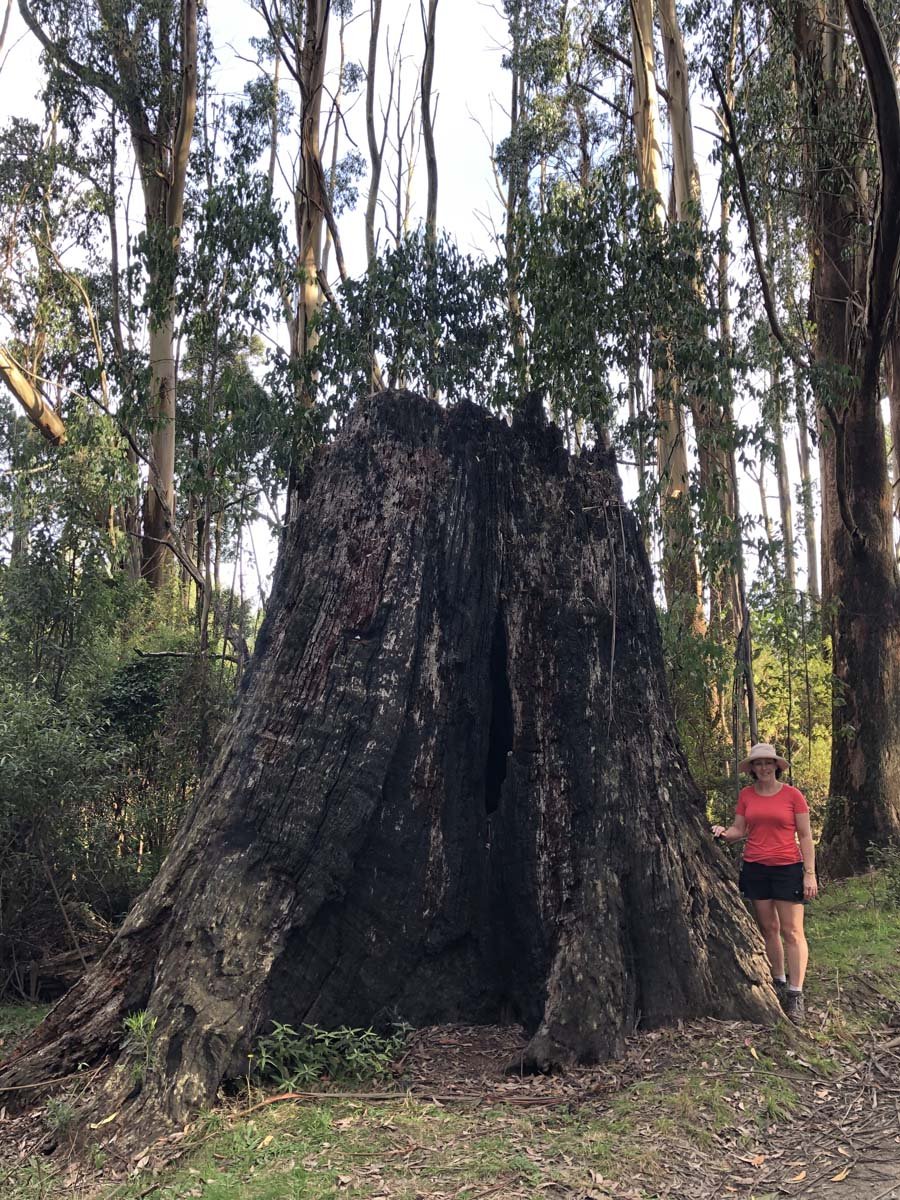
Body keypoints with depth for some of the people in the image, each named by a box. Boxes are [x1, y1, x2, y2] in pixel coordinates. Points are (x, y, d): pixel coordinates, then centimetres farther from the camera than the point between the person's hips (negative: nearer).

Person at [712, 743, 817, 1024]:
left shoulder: (792, 795, -4)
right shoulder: (746, 795, 5)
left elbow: (805, 836, -2)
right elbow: (739, 829, 6)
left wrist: (810, 873, -7)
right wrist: (724, 833, -17)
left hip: (787, 868, -3)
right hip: (755, 868, 3)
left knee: (792, 931, -3)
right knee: (768, 928, 10)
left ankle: (795, 995, 1)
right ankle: (779, 982, 24)